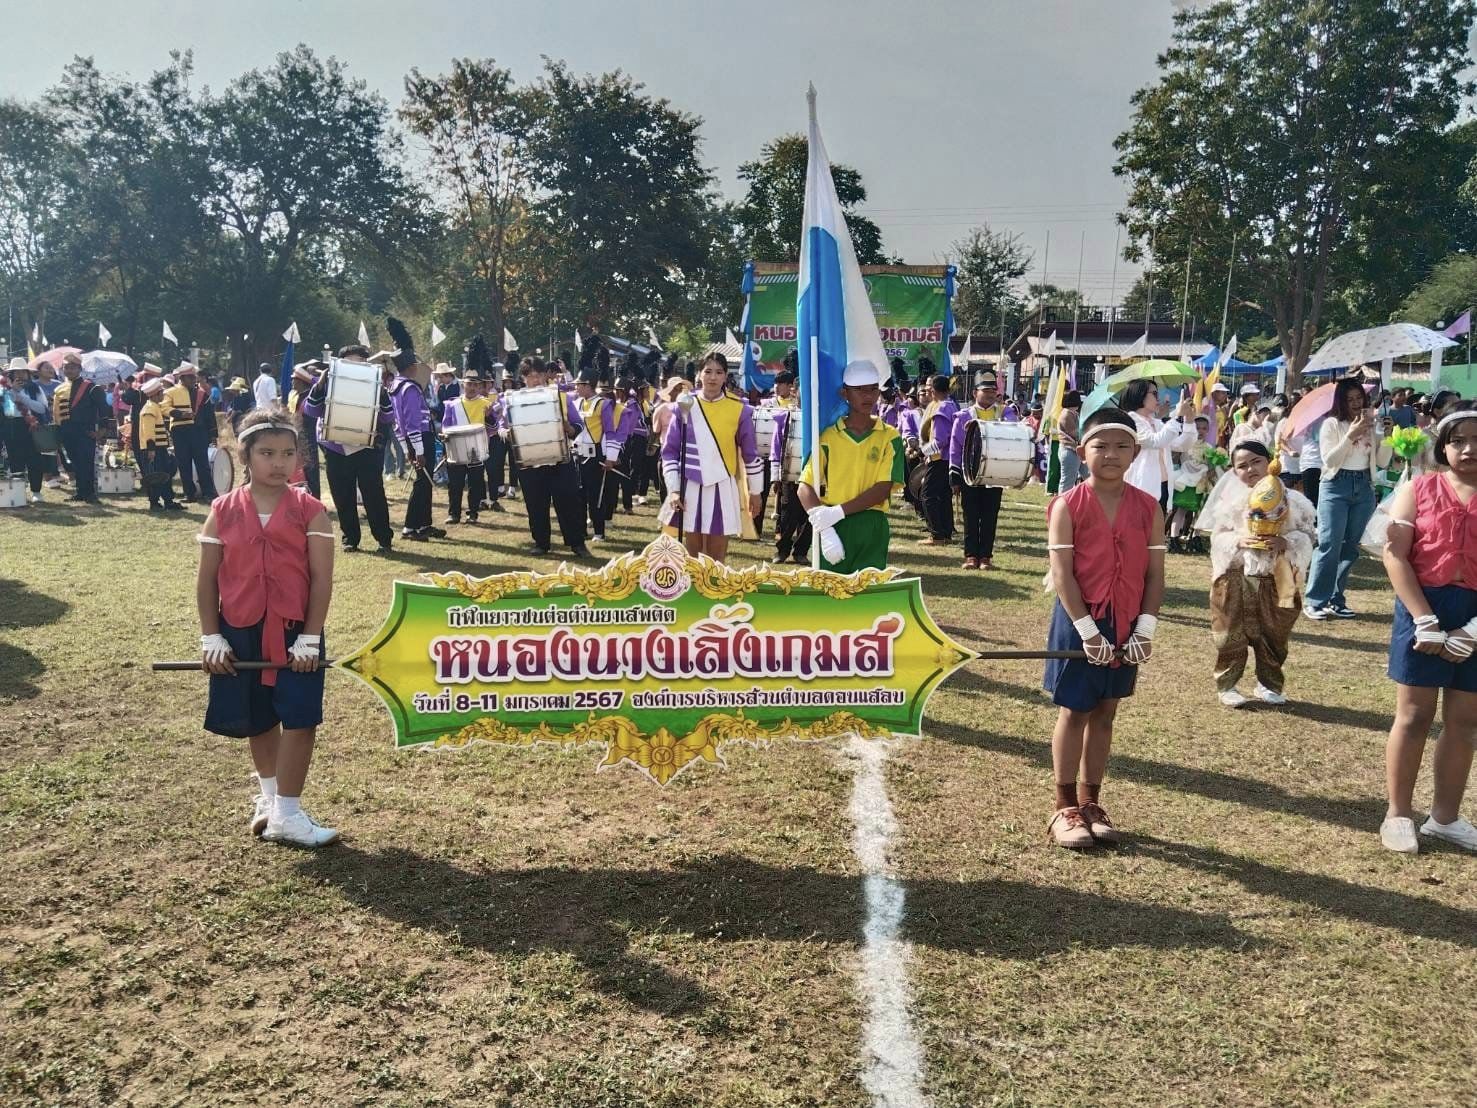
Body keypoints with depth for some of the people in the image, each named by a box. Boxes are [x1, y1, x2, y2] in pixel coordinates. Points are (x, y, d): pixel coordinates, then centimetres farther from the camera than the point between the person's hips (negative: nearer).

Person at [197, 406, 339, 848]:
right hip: (241, 633, 2)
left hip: (294, 632, -2)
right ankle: (270, 795, 37)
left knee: (299, 719, -3)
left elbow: (321, 580, -8)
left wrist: (309, 638, -12)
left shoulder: (310, 511, -7)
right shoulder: (223, 512, -2)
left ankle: (286, 813, 8)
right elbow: (207, 580, 2)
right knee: (257, 720, 16)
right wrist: (211, 637, -3)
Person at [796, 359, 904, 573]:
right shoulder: (828, 435, 5)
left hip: (871, 530, -1)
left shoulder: (889, 437, 4)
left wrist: (839, 511, -16)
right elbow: (805, 487, -1)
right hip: (833, 530, 1)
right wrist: (824, 528, -15)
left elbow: (882, 490, -5)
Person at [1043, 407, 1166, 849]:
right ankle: (1065, 808, 16)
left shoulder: (1148, 508, 0)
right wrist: (1087, 629, -18)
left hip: (1127, 625, 4)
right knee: (1073, 713, 6)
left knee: (1104, 713, 13)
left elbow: (1155, 574, 1)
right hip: (1079, 622, -3)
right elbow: (1062, 573, -14)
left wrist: (1145, 629, -8)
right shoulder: (1068, 506, -10)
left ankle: (1090, 802, 25)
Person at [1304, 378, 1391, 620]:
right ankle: (1316, 601, -9)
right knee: (1330, 544, -12)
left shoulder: (1372, 424, 9)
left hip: (1364, 488, 5)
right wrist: (1351, 435, -19)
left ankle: (1336, 600, 13)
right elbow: (1329, 459, -11)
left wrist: (1386, 437, -8)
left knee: (1351, 546, 7)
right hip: (1336, 486, -5)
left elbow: (1382, 462, 7)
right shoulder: (1331, 424, -2)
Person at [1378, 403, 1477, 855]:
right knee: (1414, 715, 3)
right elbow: (1395, 555, -8)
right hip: (1424, 609, -2)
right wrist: (1426, 622, -15)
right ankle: (1398, 814, 14)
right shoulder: (1418, 490, 1)